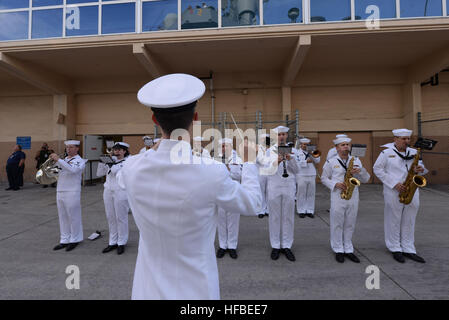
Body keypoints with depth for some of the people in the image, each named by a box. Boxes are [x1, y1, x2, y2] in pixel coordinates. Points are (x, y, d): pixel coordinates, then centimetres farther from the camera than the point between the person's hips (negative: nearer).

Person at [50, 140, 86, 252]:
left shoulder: (79, 160, -5)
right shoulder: (64, 160, 17)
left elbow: (72, 169, -25)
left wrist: (58, 160, -25)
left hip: (72, 193, -7)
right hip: (60, 192, 7)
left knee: (73, 217, 1)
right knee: (63, 218, 12)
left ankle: (74, 240, 13)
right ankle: (64, 240, 22)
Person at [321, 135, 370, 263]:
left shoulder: (356, 160, 9)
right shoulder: (331, 162, 0)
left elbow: (366, 179, 8)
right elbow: (324, 178, 4)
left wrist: (360, 171, -13)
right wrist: (336, 184, -13)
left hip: (353, 197, 3)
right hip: (337, 197, -3)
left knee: (350, 224, 11)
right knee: (337, 224, 3)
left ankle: (348, 250, 24)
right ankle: (338, 250, 16)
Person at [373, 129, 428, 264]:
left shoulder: (414, 152, 10)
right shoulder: (386, 153, -4)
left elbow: (421, 166, 18)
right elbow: (377, 169, -7)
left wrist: (421, 169, -9)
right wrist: (394, 184, -13)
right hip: (394, 193, -5)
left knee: (409, 222, 12)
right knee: (394, 221, 4)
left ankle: (408, 250, 23)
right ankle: (395, 249, 17)